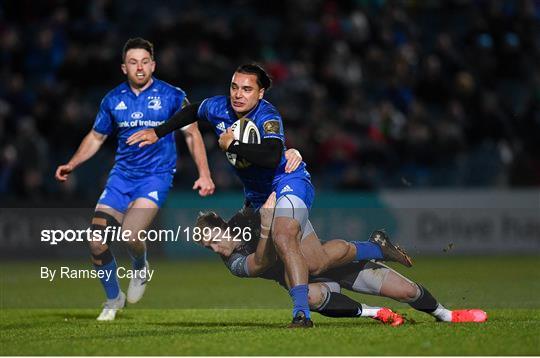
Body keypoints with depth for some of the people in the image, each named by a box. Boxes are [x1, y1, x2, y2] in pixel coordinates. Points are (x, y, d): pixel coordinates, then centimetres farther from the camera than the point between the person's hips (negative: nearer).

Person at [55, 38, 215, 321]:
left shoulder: (171, 96, -3)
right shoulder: (113, 100, 6)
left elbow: (192, 134, 2)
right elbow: (96, 137, 18)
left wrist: (204, 174, -8)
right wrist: (71, 165, 5)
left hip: (156, 177, -4)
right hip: (122, 175, 4)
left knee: (130, 234, -26)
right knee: (97, 242, -8)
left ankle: (141, 270, 11)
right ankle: (113, 300, 17)